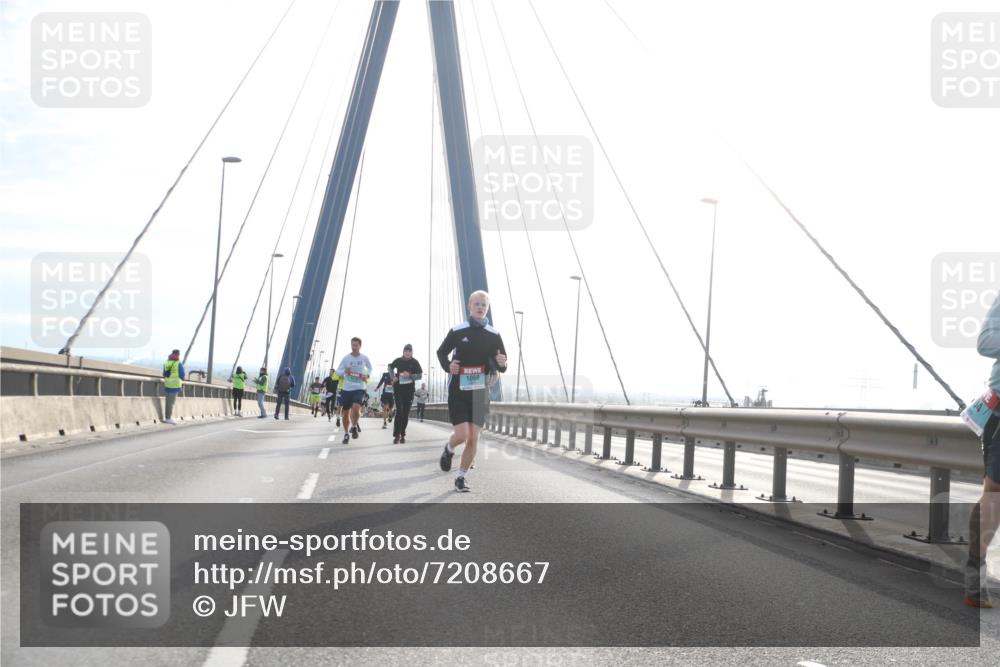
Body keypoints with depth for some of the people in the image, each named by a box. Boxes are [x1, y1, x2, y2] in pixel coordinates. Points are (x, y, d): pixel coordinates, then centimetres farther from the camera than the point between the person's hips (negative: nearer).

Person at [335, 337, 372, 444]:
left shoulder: (364, 358, 0)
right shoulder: (346, 358, -2)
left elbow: (370, 368, 19)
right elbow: (338, 371, 2)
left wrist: (367, 375, -1)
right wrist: (344, 371, -19)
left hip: (359, 388, -2)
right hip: (346, 389, 2)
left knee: (356, 408, -25)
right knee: (345, 413, 7)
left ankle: (355, 425, 4)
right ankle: (346, 434, 27)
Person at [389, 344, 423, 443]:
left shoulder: (414, 362, -1)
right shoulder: (398, 360, 2)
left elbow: (420, 375, -4)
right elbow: (390, 367, 20)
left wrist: (410, 375, -20)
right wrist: (393, 377, 5)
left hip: (409, 390, 1)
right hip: (398, 388, -1)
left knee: (406, 412, 6)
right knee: (399, 410, -13)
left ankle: (402, 435, 17)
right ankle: (396, 435, -14)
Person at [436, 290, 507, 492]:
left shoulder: (494, 335, 2)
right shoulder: (457, 331, -2)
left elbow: (502, 367, 4)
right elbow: (441, 352, 12)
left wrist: (502, 363, -20)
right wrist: (448, 366, -8)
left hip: (480, 392, 2)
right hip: (458, 390, -2)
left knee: (473, 439, -1)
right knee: (462, 435, -12)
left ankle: (461, 476, 15)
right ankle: (449, 449, 23)